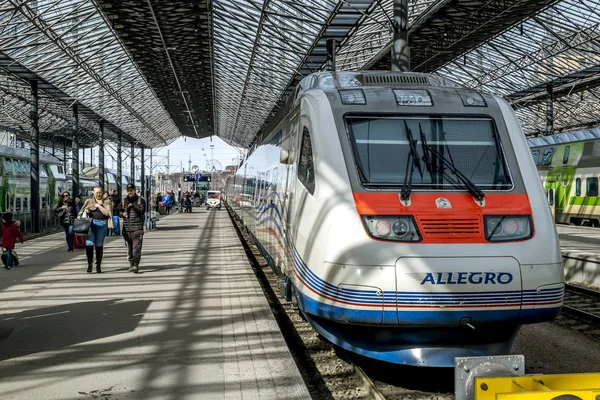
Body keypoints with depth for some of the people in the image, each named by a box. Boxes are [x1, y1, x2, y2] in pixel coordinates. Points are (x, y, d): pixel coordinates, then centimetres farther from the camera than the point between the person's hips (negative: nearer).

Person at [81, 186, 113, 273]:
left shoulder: (106, 202, 10)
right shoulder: (89, 201, 15)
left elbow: (107, 213, -1)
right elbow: (82, 211, 16)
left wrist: (99, 206, -7)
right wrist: (85, 211, -6)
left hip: (102, 224, -1)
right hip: (91, 223, 1)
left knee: (99, 245, 2)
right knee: (89, 244, -11)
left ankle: (98, 265, 10)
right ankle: (89, 264, -2)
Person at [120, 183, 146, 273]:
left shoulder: (140, 200, 4)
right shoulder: (124, 201, 15)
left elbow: (142, 211, -7)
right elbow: (120, 211, 17)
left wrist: (133, 205, -16)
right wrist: (123, 213, -6)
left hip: (137, 227, -4)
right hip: (127, 227, 4)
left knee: (137, 247, -12)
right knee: (129, 247, 10)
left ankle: (136, 264, -12)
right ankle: (131, 264, 20)